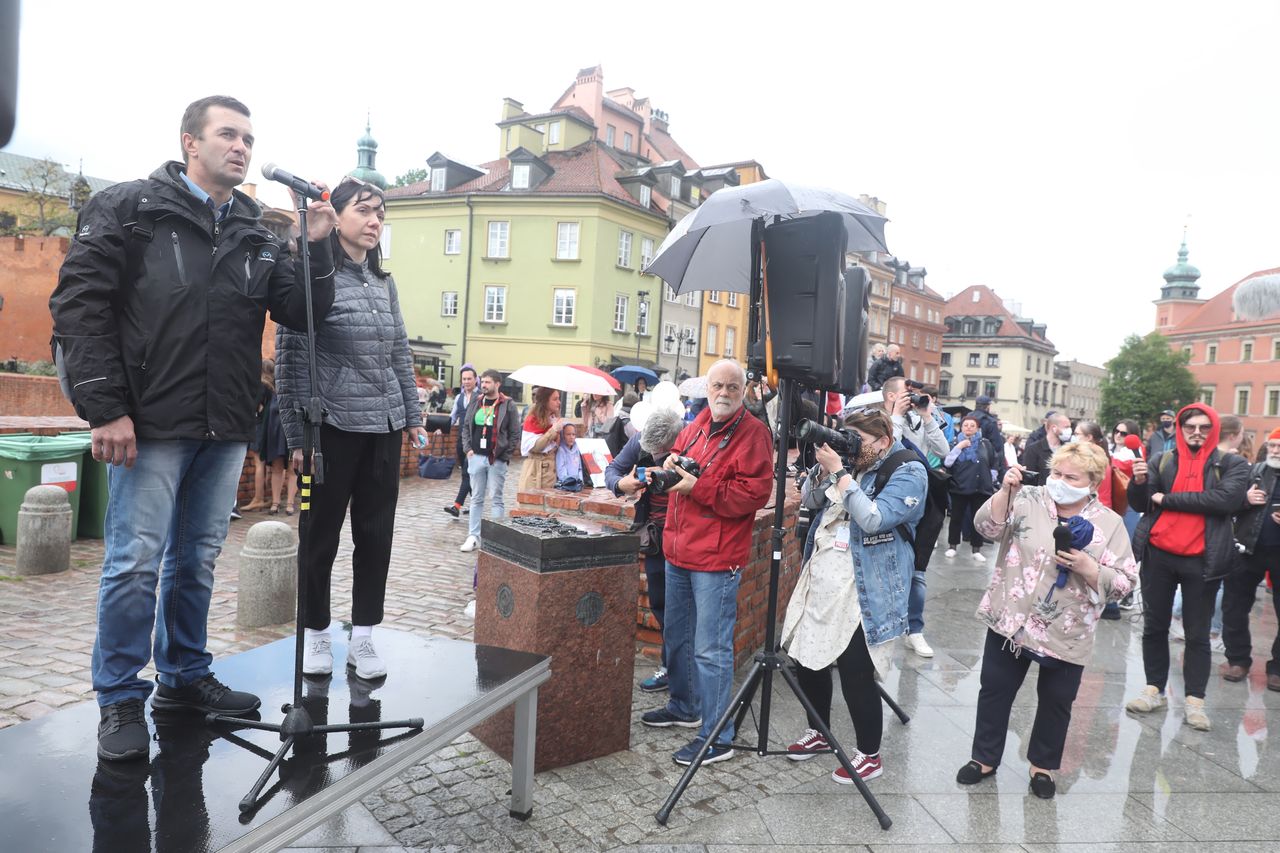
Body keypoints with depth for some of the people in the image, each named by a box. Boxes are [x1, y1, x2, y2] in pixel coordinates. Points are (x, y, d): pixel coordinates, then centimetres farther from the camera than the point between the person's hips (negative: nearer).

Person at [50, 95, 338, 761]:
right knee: (136, 562, 0)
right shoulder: (129, 208, 0)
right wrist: (104, 407, -14)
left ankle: (184, 676, 29)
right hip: (151, 425, -5)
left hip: (225, 430, 5)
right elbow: (78, 303, -7)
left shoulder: (257, 236, 13)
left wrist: (317, 249, -9)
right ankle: (120, 698, 16)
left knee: (198, 559, 14)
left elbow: (303, 312, 7)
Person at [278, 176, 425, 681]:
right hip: (333, 427, -5)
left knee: (376, 535, 7)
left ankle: (363, 638, 18)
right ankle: (317, 635, 23)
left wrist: (412, 417, 12)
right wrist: (297, 434, -10)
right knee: (321, 536, 6)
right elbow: (290, 358, -7)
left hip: (384, 429, 6)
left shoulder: (385, 282, 13)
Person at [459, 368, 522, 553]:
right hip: (476, 457, 4)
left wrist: (504, 454, -7)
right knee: (476, 498, 9)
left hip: (497, 460, -4)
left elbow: (515, 434, -2)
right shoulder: (475, 402, 10)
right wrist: (468, 448, 4)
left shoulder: (508, 405, -3)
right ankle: (473, 537, 15)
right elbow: (466, 427, 16)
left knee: (495, 498, 1)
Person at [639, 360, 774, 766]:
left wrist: (698, 487, -20)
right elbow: (680, 450, 27)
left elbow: (755, 492, -19)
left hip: (716, 557, -9)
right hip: (679, 549, 9)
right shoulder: (698, 424, 10)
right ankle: (684, 706, 42)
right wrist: (673, 461, 3)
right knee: (676, 636, 22)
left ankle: (717, 737, 9)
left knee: (711, 649, -4)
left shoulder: (751, 433, -12)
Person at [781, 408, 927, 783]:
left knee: (855, 674, -3)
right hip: (819, 581, 7)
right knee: (807, 657, 13)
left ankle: (869, 754, 18)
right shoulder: (851, 461, 11)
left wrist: (840, 473, -22)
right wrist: (823, 467, -6)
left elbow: (873, 519, -23)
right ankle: (818, 733, 35)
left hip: (862, 593, -7)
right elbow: (810, 500, 10)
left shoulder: (908, 472, -9)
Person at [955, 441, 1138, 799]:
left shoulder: (1109, 524, -4)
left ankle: (1043, 765, 37)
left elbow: (1123, 583, -6)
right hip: (1010, 621, 1)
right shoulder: (1028, 499, -3)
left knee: (1056, 702, 14)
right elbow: (987, 527, -14)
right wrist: (1005, 492, -24)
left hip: (1066, 635, 0)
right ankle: (985, 757, 31)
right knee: (995, 691, 12)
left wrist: (1086, 567, -22)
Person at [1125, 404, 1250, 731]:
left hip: (1201, 560, -2)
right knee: (1154, 626, 10)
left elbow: (1225, 499, -17)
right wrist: (1140, 481, -17)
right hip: (1158, 555, 2)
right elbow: (1139, 504, 4)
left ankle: (1195, 700, 15)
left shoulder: (1232, 465, 1)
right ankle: (1154, 689, 22)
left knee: (1197, 634, 7)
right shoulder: (1163, 461, 6)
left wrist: (1166, 499, -13)